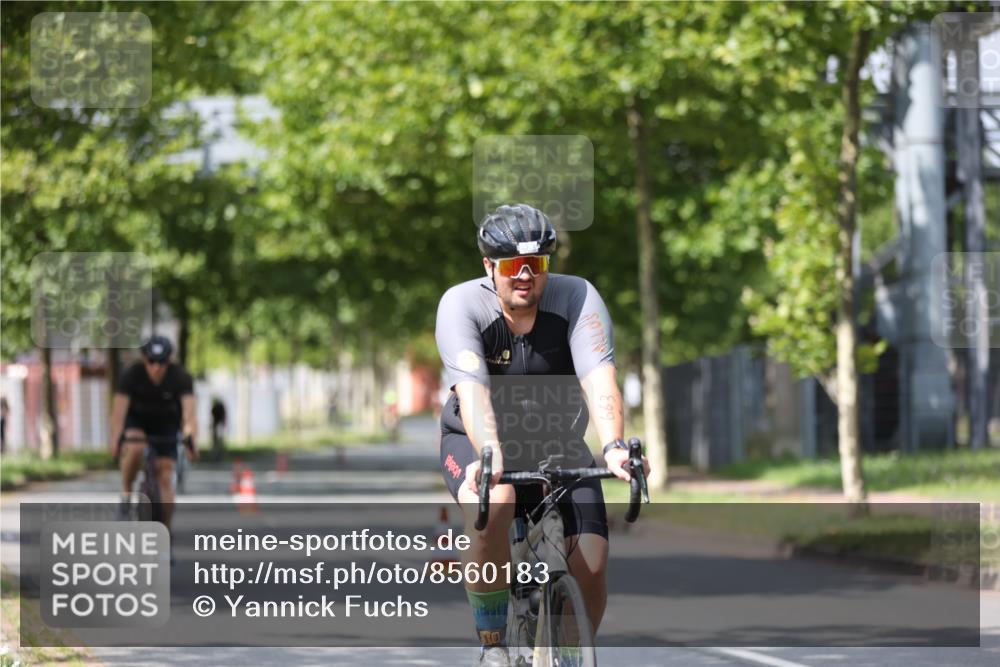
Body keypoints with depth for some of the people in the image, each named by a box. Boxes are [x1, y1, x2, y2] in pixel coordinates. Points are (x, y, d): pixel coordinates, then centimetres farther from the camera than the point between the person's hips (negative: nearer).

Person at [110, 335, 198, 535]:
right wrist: (115, 442, -47)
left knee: (165, 478, -10)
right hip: (137, 419, -1)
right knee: (135, 449, -34)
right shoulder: (131, 375, -27)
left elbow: (189, 411, -36)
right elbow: (119, 410, -33)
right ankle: (126, 492, -11)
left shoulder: (181, 378, -26)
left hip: (166, 423, 1)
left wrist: (190, 439, -52)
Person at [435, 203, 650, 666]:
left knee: (592, 566, -17)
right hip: (476, 441, -2)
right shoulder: (462, 305, -21)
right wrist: (491, 454, -54)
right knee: (494, 503, -37)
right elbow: (472, 389, -36)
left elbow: (600, 381, -32)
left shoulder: (577, 298, -18)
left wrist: (614, 447, -50)